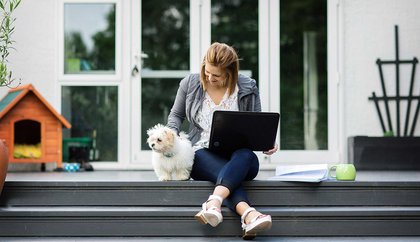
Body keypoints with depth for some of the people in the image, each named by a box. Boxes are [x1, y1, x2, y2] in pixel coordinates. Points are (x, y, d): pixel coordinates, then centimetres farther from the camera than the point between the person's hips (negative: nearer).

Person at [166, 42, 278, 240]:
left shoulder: (248, 88, 5)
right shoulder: (190, 84, 7)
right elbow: (176, 115, 21)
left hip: (238, 154, 1)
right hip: (203, 154, 0)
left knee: (245, 156, -40)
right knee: (224, 173, -38)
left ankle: (213, 203, -62)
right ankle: (250, 215, -63)